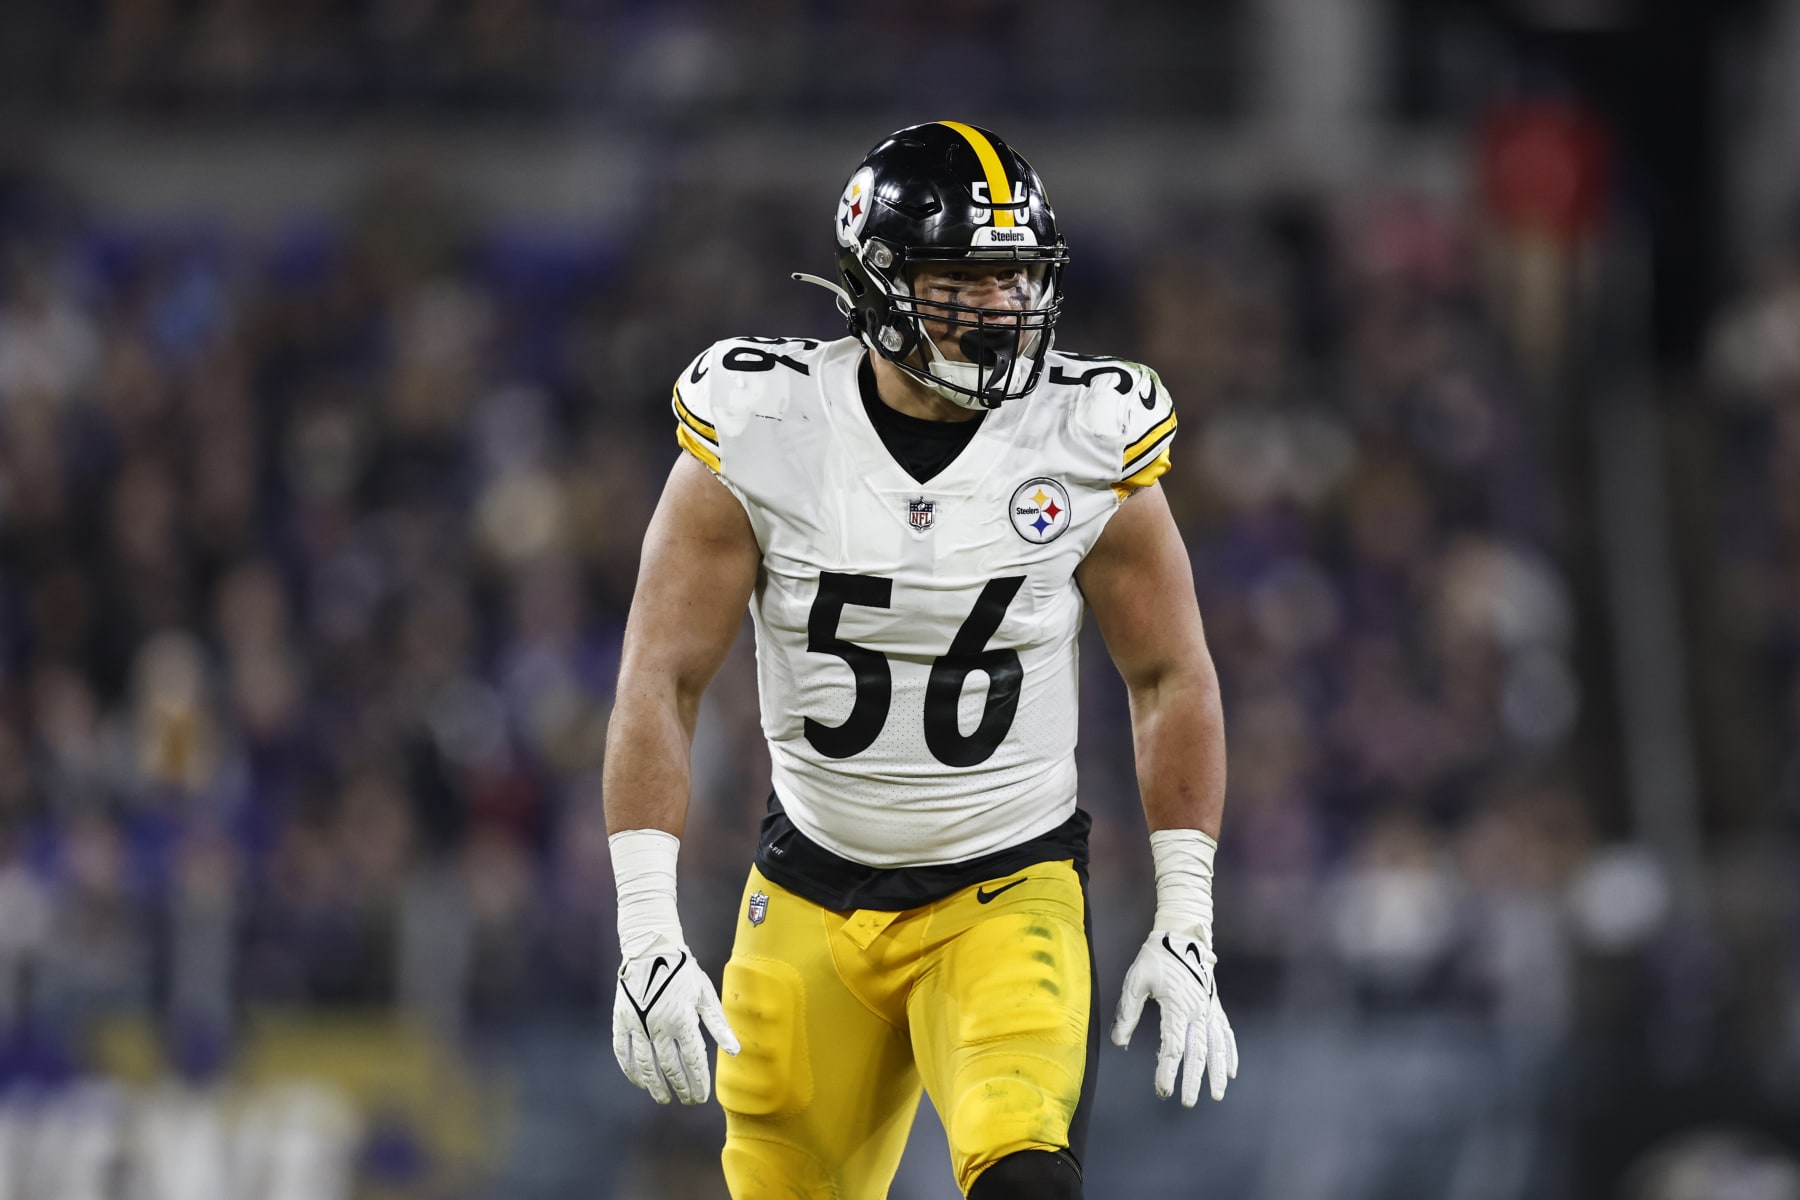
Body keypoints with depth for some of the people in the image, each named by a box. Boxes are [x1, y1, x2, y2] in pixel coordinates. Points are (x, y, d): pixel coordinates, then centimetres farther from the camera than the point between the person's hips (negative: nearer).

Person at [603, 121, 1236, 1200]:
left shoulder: (1087, 446, -9)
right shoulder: (761, 433, -11)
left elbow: (1172, 681, 3)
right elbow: (662, 683, -9)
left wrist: (1186, 932, -2)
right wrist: (647, 936, -16)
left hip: (1009, 896, -1)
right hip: (813, 897, 1)